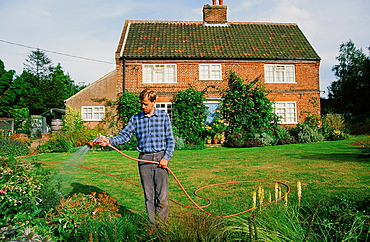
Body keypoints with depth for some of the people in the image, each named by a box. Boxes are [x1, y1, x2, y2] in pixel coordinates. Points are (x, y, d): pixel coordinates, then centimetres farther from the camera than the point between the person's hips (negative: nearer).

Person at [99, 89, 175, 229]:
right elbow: (124, 135, 1)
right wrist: (110, 141, -16)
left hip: (161, 157, -2)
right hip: (144, 159, 2)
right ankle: (152, 226, 22)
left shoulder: (164, 116, 2)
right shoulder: (136, 118, 7)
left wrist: (166, 157, -7)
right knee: (148, 195, 8)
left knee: (162, 197, -1)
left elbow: (170, 140, 2)